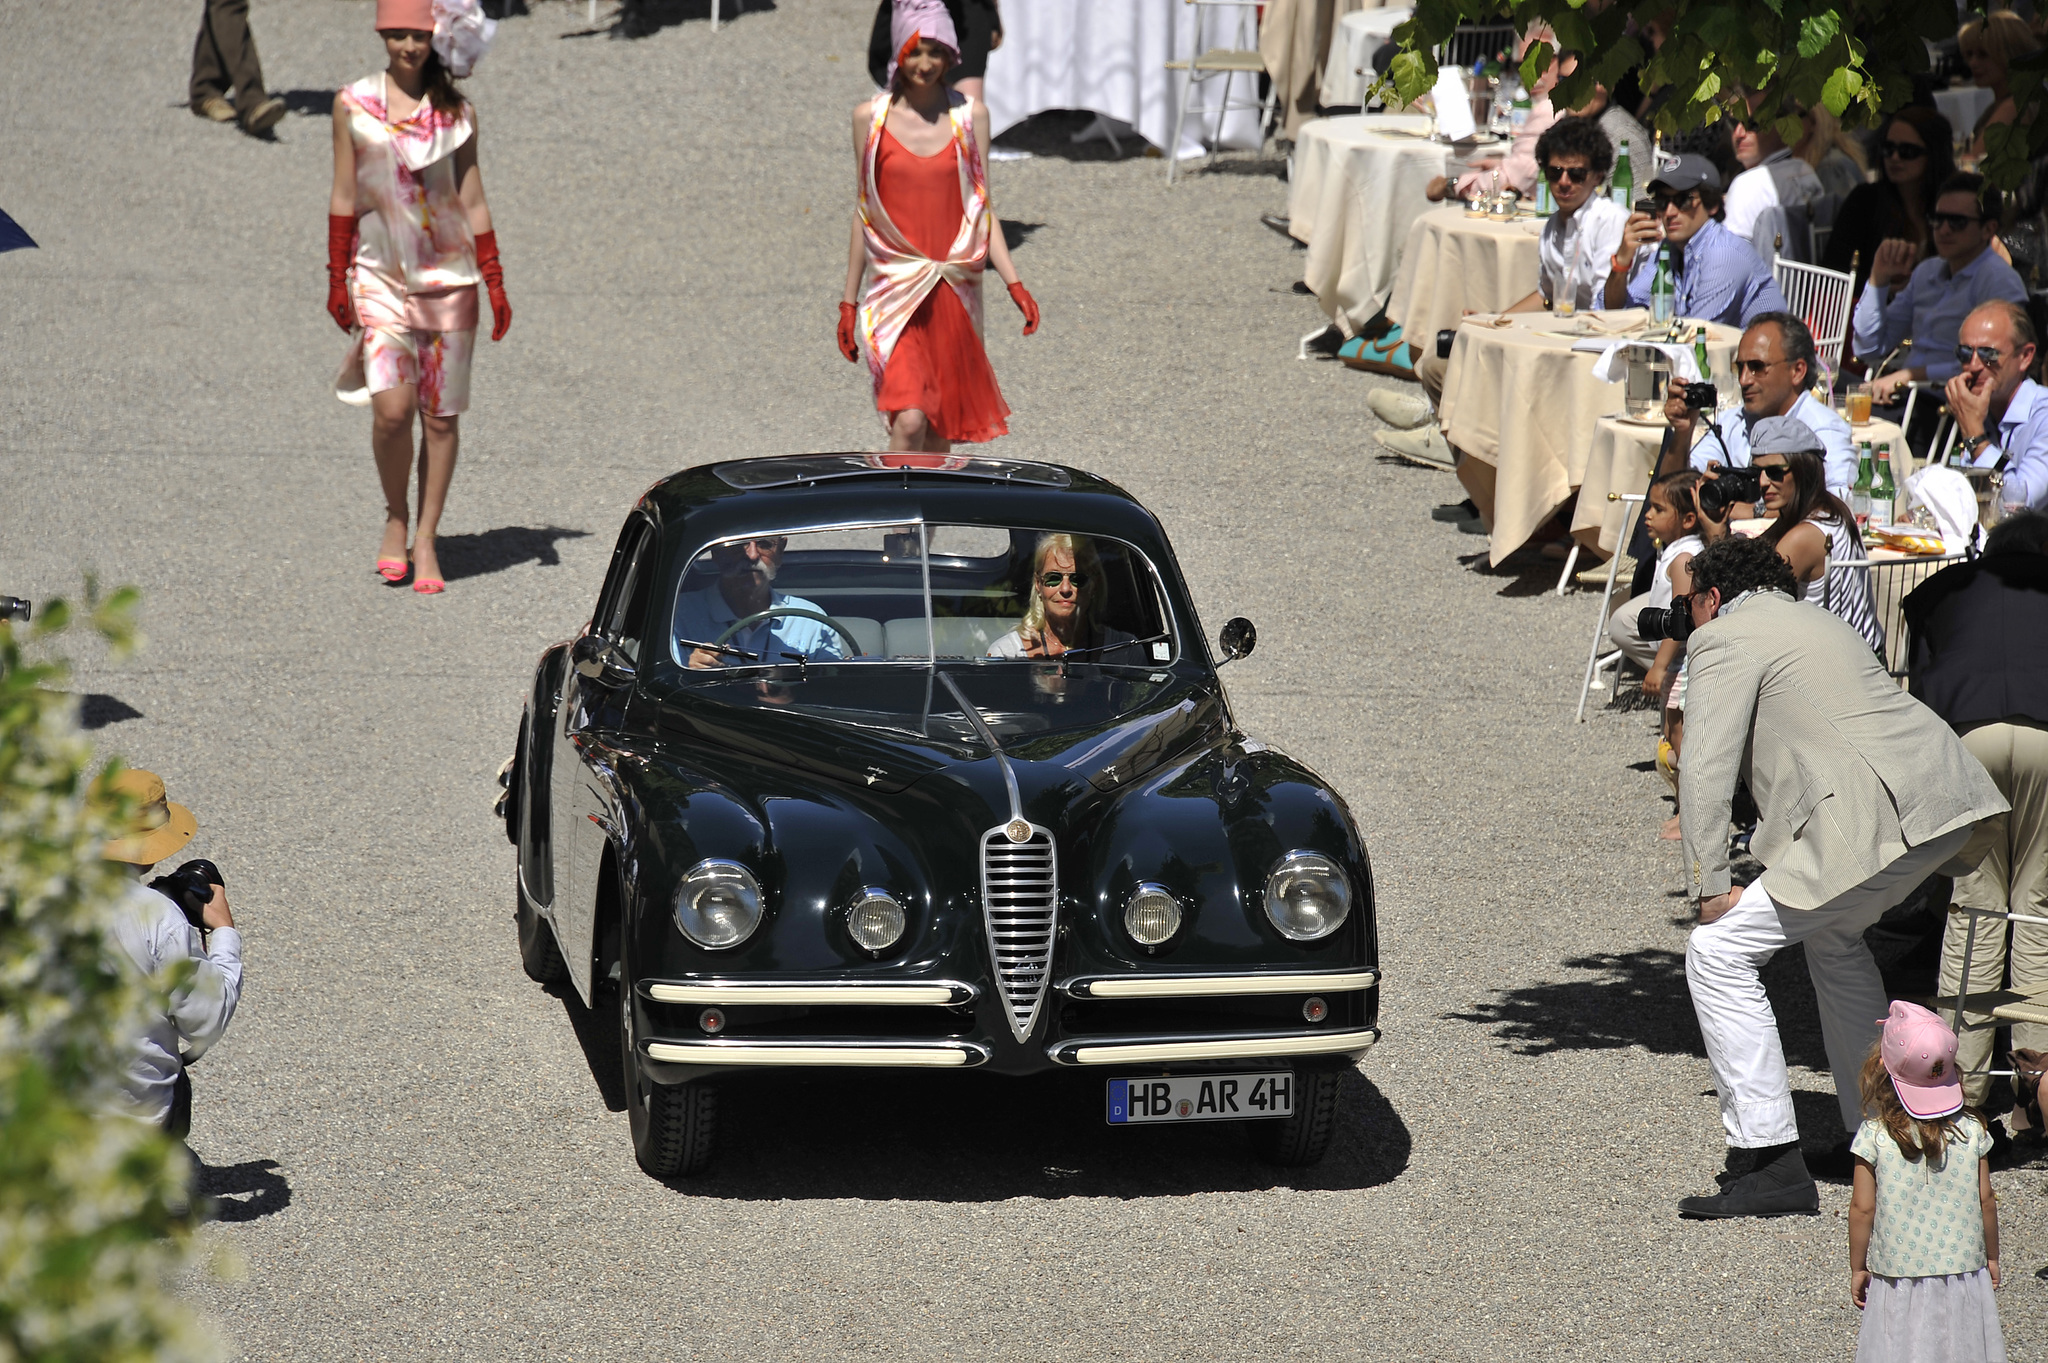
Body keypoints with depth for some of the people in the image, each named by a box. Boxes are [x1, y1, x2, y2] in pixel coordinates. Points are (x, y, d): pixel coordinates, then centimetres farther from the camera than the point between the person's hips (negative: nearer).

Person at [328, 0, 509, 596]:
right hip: (380, 275, -1)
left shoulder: (456, 113, 3)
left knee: (440, 415, 2)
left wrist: (495, 281, 3)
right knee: (391, 408, -15)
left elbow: (473, 200, 7)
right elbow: (344, 196, 6)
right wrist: (337, 278, 5)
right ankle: (394, 520, 8)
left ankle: (426, 540, 13)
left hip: (448, 276, 1)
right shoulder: (353, 105, 2)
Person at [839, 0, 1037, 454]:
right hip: (897, 289, -2)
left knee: (940, 430, 8)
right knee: (909, 421, -18)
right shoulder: (871, 118, 1)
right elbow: (864, 213, 8)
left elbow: (981, 211, 7)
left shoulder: (970, 116, 4)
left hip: (956, 290, 2)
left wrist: (1014, 283, -4)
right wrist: (848, 301, 10)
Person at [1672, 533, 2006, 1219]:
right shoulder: (1820, 622, 30)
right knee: (1834, 935, 34)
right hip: (1950, 800, 9)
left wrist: (1712, 887, -4)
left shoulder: (1723, 638, 3)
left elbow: (1706, 767, -6)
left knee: (1719, 952, -4)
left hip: (1875, 819, -9)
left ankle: (1777, 1167, -8)